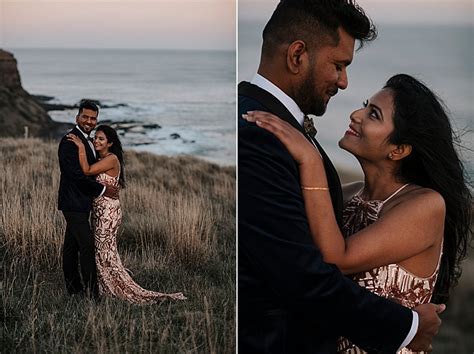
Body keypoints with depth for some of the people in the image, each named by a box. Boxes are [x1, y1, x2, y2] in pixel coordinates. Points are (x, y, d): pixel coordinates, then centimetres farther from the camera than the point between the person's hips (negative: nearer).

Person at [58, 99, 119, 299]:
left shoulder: (85, 140, 16)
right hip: (73, 202, -10)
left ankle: (74, 288, 20)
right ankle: (91, 293, -8)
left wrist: (108, 187, 9)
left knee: (72, 245, 14)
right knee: (87, 245, -11)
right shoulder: (69, 141, -15)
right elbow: (75, 174, -22)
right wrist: (102, 190, -17)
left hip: (81, 203, 10)